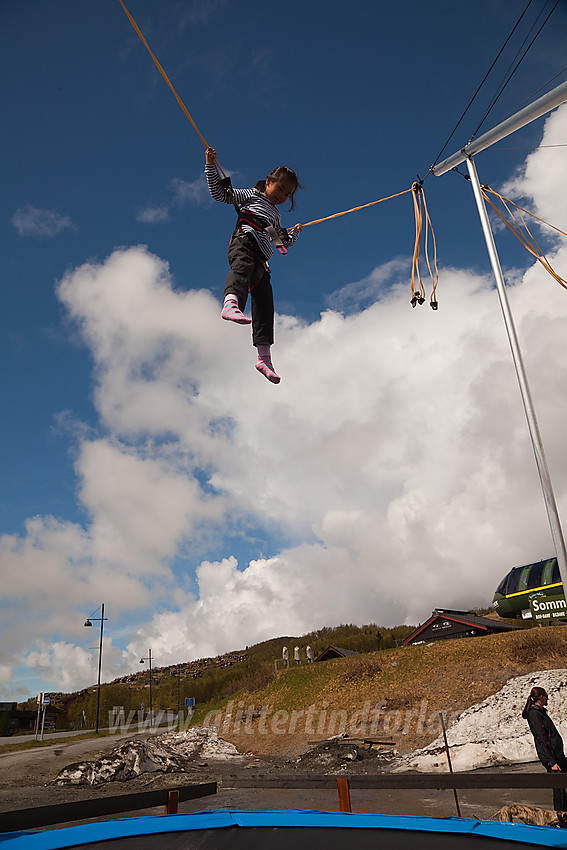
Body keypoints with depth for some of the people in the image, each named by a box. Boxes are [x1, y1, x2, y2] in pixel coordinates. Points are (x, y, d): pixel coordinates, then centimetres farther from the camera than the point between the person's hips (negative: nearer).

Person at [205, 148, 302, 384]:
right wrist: (211, 166, 6)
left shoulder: (276, 216, 40)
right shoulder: (252, 195, 22)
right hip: (244, 241, -6)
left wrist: (293, 234, 39)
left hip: (260, 260, 6)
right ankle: (231, 304, -71)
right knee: (243, 266, -40)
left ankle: (264, 357, -10)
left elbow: (281, 243, 50)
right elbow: (219, 193, 14)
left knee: (265, 302, -7)